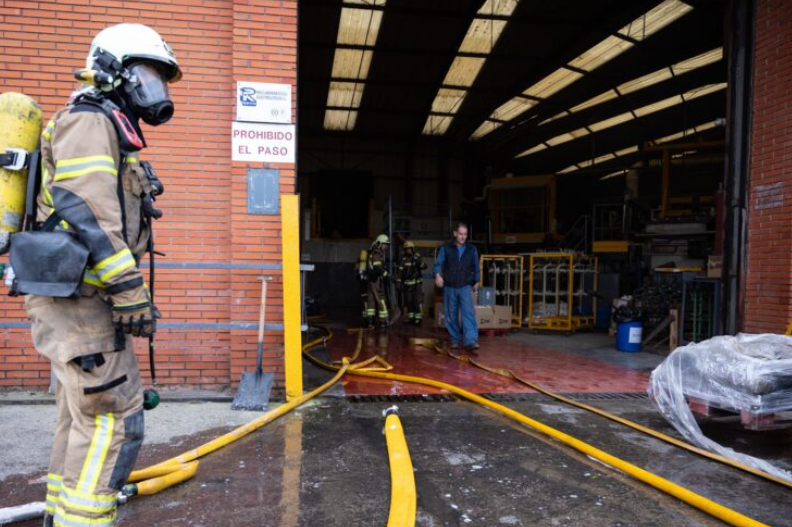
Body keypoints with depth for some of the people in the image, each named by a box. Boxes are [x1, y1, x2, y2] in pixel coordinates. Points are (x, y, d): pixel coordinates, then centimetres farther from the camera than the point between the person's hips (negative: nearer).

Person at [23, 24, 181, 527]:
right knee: (114, 421, -11)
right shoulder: (90, 121, -7)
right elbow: (87, 214, -21)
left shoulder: (112, 134, 23)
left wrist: (128, 293, 22)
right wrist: (130, 291, -24)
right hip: (78, 297, -10)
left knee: (83, 419, 15)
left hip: (85, 299, 10)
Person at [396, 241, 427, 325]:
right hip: (407, 284, 4)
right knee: (409, 302, 8)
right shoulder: (403, 260, 9)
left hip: (417, 284, -4)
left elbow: (424, 266, -16)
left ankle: (418, 319, -4)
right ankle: (411, 318, 17)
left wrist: (420, 262, -36)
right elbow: (400, 272, 9)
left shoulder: (417, 257, -2)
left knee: (417, 301, -8)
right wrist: (399, 283, 4)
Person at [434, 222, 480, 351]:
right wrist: (438, 275, -25)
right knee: (451, 315, 6)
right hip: (449, 287, 0)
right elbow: (438, 263, -6)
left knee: (468, 313, -16)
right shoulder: (445, 249, 2)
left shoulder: (472, 249, 7)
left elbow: (476, 268, 17)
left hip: (465, 287, 0)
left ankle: (471, 341, -24)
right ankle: (455, 339, 21)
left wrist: (476, 282, 23)